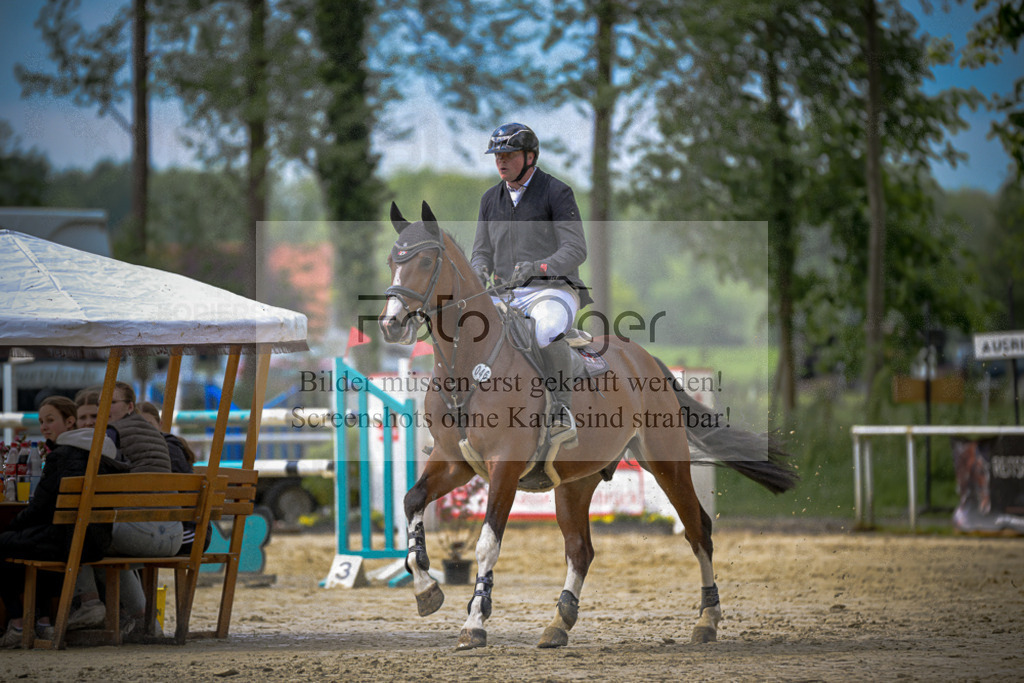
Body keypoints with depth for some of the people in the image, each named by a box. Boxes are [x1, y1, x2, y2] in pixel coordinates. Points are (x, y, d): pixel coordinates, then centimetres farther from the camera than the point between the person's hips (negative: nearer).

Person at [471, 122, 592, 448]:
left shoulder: (557, 192, -5)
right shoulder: (491, 199, 14)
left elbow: (576, 249, -13)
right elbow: (482, 251, 16)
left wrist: (537, 267, -30)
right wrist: (479, 271, -10)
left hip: (553, 290, -6)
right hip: (507, 295, 6)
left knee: (546, 332, -38)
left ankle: (563, 412, -27)